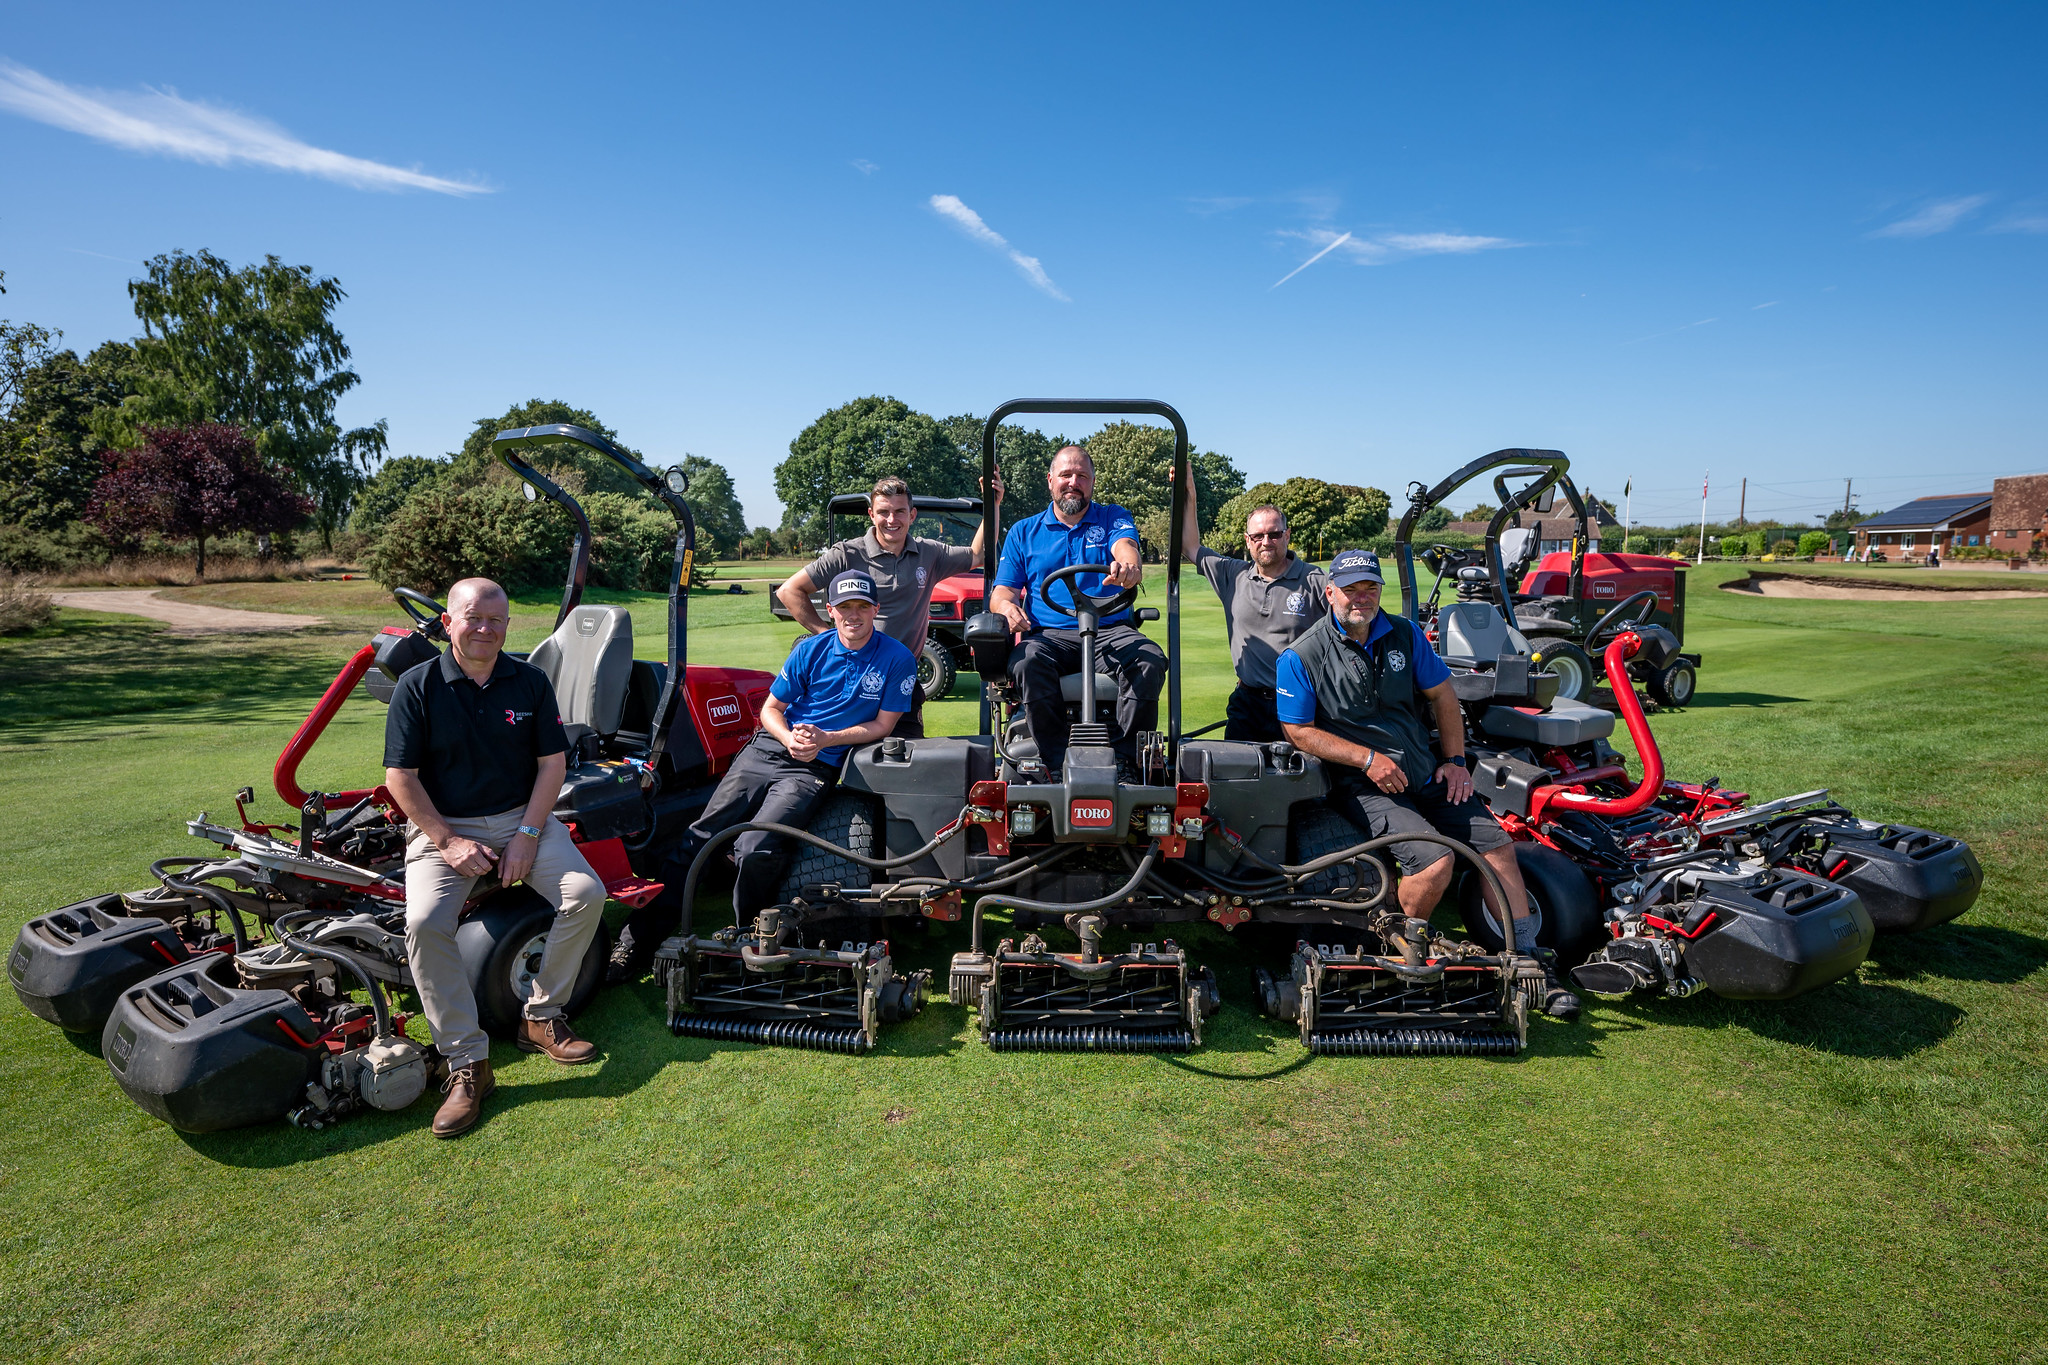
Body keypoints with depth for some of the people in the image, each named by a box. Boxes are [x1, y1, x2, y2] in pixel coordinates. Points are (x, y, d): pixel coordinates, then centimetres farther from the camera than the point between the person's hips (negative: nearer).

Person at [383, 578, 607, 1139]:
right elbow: (401, 776, -5)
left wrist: (528, 834, -9)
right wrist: (448, 842, -13)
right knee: (424, 923, -28)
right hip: (443, 826, -2)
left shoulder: (530, 681, 3)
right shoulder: (418, 685, -3)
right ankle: (468, 1064, -17)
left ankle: (542, 1017, -1)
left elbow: (552, 763, 2)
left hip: (522, 819, 2)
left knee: (587, 893, -21)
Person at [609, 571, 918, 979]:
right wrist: (790, 738, -11)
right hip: (769, 747, 4)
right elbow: (770, 708, 11)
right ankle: (641, 937, -5)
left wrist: (824, 739, -10)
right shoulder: (811, 650, 7)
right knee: (700, 836, -10)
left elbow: (883, 723, 2)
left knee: (754, 848, -26)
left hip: (816, 768, -3)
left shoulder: (897, 660, 0)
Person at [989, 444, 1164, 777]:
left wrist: (1129, 566, -34)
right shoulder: (1023, 532, 19)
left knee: (1150, 661, -31)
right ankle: (1059, 763, -27)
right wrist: (1006, 605, -14)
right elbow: (1002, 589, 13)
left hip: (1111, 632, 0)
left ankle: (1123, 760, -25)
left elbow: (1125, 547, -7)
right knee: (1027, 663, -34)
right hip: (1049, 635, 0)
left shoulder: (1114, 518, 17)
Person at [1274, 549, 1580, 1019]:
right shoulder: (1302, 658, -6)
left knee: (1497, 844, -6)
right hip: (1363, 787, -6)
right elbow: (1299, 732, -8)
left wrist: (1455, 760, 7)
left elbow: (1442, 695, 17)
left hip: (1428, 775, 6)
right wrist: (1368, 758, -15)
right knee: (1435, 860, -26)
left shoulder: (1405, 634, 9)